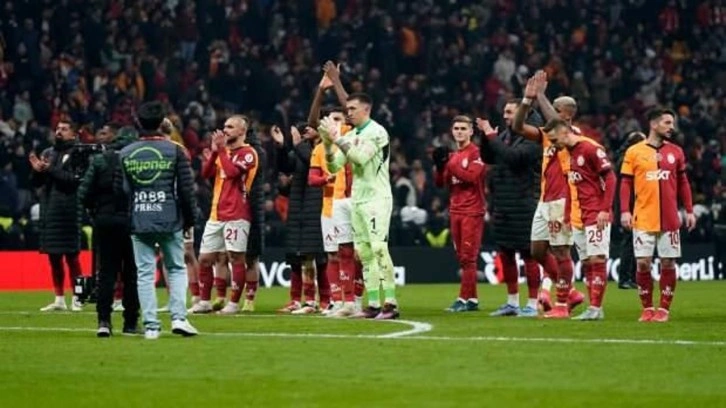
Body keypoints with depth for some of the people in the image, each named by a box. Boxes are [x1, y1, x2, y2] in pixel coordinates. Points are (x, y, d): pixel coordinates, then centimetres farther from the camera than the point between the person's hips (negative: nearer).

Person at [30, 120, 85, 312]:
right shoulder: (48, 153, 16)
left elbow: (76, 179, -16)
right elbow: (37, 183, 16)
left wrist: (51, 170, -18)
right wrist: (37, 171, -5)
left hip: (68, 212, -6)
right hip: (48, 210, 6)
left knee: (71, 257, -5)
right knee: (54, 257, 9)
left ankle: (76, 299, 0)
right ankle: (59, 299, 16)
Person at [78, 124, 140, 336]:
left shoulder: (99, 160, -3)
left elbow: (84, 194, -6)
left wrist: (95, 211, 11)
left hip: (105, 221, 1)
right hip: (131, 221, -1)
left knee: (106, 272, 5)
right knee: (131, 273, 9)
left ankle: (104, 320, -7)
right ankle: (131, 322, 10)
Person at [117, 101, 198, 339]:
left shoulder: (125, 154, 3)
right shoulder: (174, 151, -3)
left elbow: (119, 190, 6)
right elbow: (186, 188, -4)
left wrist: (126, 220, 17)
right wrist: (190, 218, 7)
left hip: (138, 222, 1)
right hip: (170, 221, -1)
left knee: (145, 273, 4)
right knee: (177, 268, 10)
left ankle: (150, 326, 0)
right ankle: (178, 317, -4)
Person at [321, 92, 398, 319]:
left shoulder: (376, 132, -9)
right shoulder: (349, 137, 15)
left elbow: (361, 157, -21)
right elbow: (333, 166, 13)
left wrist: (338, 139, -18)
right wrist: (328, 144, -3)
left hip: (376, 198, -8)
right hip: (358, 199, 8)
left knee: (378, 248, -15)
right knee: (364, 252, 6)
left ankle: (390, 303, -16)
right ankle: (373, 305, 8)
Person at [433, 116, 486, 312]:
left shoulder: (476, 153, -6)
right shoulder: (453, 155, 16)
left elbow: (471, 176, -19)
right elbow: (440, 183, 15)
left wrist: (449, 163, -18)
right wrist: (440, 166, -3)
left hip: (472, 211, -8)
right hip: (455, 211, 8)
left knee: (468, 257, -8)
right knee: (462, 257, 8)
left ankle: (464, 299, -9)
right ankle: (472, 299, 12)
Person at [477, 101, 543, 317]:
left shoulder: (532, 139, -11)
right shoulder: (505, 135, 12)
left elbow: (513, 157, -24)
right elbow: (487, 158, 13)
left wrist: (491, 136, -18)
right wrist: (486, 136, -2)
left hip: (523, 205, -8)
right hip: (502, 205, 8)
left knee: (528, 254, -4)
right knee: (505, 253, 12)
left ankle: (532, 305, 0)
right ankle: (512, 302, 22)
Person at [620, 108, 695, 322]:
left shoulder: (675, 152, 8)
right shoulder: (634, 152, 1)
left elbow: (683, 184, 12)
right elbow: (626, 184, 1)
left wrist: (689, 211, 5)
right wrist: (625, 211, -9)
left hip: (669, 220, 2)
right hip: (643, 219, -2)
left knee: (668, 263, 1)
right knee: (643, 263, -4)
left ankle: (664, 309, 9)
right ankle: (647, 308, 8)